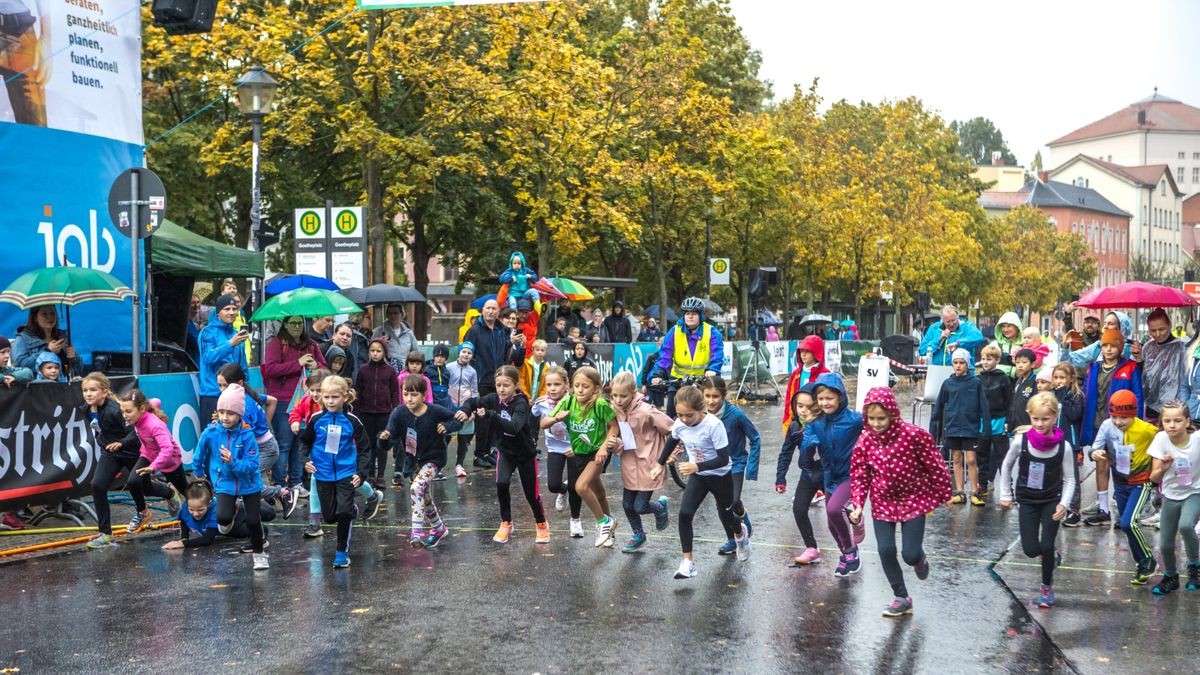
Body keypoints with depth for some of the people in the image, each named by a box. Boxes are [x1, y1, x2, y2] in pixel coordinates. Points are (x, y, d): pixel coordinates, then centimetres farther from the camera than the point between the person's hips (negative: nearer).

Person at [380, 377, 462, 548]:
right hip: (413, 460, 5)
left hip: (433, 459, -5)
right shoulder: (399, 413, -15)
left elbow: (458, 419, -5)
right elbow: (392, 431, -24)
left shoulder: (435, 411, -19)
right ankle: (439, 528, 41)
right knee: (425, 499, 18)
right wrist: (385, 436, -46)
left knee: (416, 488, -27)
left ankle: (417, 531, -23)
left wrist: (447, 426, -23)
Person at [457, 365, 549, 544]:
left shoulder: (521, 404, -29)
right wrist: (464, 411, -23)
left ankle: (542, 525, 32)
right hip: (506, 450, 4)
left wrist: (490, 415, -54)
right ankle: (506, 524, 3)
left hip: (525, 453, -4)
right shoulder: (494, 399, -14)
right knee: (501, 484, -17)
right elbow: (473, 402, -1)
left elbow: (514, 427, -45)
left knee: (531, 492, 6)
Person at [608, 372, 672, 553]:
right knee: (627, 505, 12)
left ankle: (661, 507, 32)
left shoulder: (645, 412, -25)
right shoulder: (615, 410, -6)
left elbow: (673, 430, -19)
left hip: (647, 465, -6)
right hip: (629, 465, 6)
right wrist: (615, 443, -15)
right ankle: (638, 535, 38)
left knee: (640, 507, -2)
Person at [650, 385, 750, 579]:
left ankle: (741, 534, 54)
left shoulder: (714, 425, -32)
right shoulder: (679, 424, -15)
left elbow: (723, 459, -29)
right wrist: (660, 465, 16)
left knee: (725, 515, 17)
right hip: (698, 477, 4)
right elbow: (672, 442, 9)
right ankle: (688, 562, -10)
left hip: (721, 476, -4)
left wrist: (696, 466, -39)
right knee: (684, 514, -16)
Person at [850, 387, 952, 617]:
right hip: (883, 503, 3)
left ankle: (919, 559, 34)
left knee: (910, 555, -7)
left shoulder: (914, 434, -19)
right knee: (886, 551, -4)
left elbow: (934, 466, -8)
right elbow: (859, 475, -1)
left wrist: (943, 495, 1)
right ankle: (901, 598, 15)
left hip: (913, 500, -3)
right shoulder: (865, 441, -9)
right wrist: (857, 504, -13)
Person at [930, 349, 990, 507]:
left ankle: (974, 493, 6)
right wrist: (933, 429, 4)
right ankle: (959, 492, 15)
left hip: (970, 427, -3)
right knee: (957, 460, 9)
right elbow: (938, 407, 5)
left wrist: (987, 427, -9)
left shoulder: (976, 383, -4)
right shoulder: (948, 384, 2)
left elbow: (984, 406, -4)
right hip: (952, 427, 3)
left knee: (970, 460, -2)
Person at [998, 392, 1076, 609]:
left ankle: (1047, 587, 17)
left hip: (1052, 501, -1)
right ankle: (1051, 556, 32)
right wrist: (1006, 494, 2)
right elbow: (1006, 466, 1)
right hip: (1027, 501, 1)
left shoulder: (1063, 447, -17)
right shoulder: (1021, 441, -15)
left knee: (1047, 546, -7)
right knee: (1031, 549, -4)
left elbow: (1069, 479, -8)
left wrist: (1064, 503, -21)